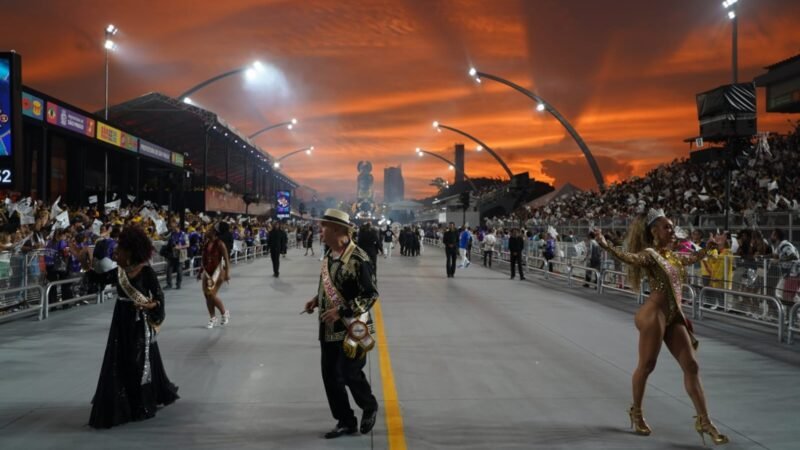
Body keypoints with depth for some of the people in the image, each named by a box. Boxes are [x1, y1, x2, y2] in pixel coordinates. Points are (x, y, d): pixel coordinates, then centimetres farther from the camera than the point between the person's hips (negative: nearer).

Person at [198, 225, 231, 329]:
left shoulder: (220, 244, -15)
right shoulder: (206, 243, 6)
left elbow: (226, 259, -15)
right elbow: (203, 258, 15)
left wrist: (227, 273, -19)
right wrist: (200, 271, 17)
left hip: (217, 271, -7)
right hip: (207, 271, 7)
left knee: (212, 295, -12)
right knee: (207, 295, 6)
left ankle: (225, 313, 12)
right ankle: (212, 319, 18)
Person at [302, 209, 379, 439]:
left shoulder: (358, 258, -20)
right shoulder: (329, 254, 7)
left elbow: (371, 295, -19)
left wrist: (341, 311, -23)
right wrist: (316, 300, 5)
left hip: (351, 328, -8)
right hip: (329, 329, 8)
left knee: (349, 373, -2)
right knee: (330, 376, 9)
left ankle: (369, 407, 27)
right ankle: (346, 422, 22)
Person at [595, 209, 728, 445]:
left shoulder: (673, 256, 14)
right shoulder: (649, 254, -10)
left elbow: (692, 259, 36)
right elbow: (629, 257, -31)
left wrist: (707, 248, 40)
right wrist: (606, 247, -47)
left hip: (674, 316, 8)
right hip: (654, 314, -8)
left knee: (691, 366, 4)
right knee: (647, 365, 3)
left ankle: (704, 421, 10)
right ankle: (636, 412, 24)